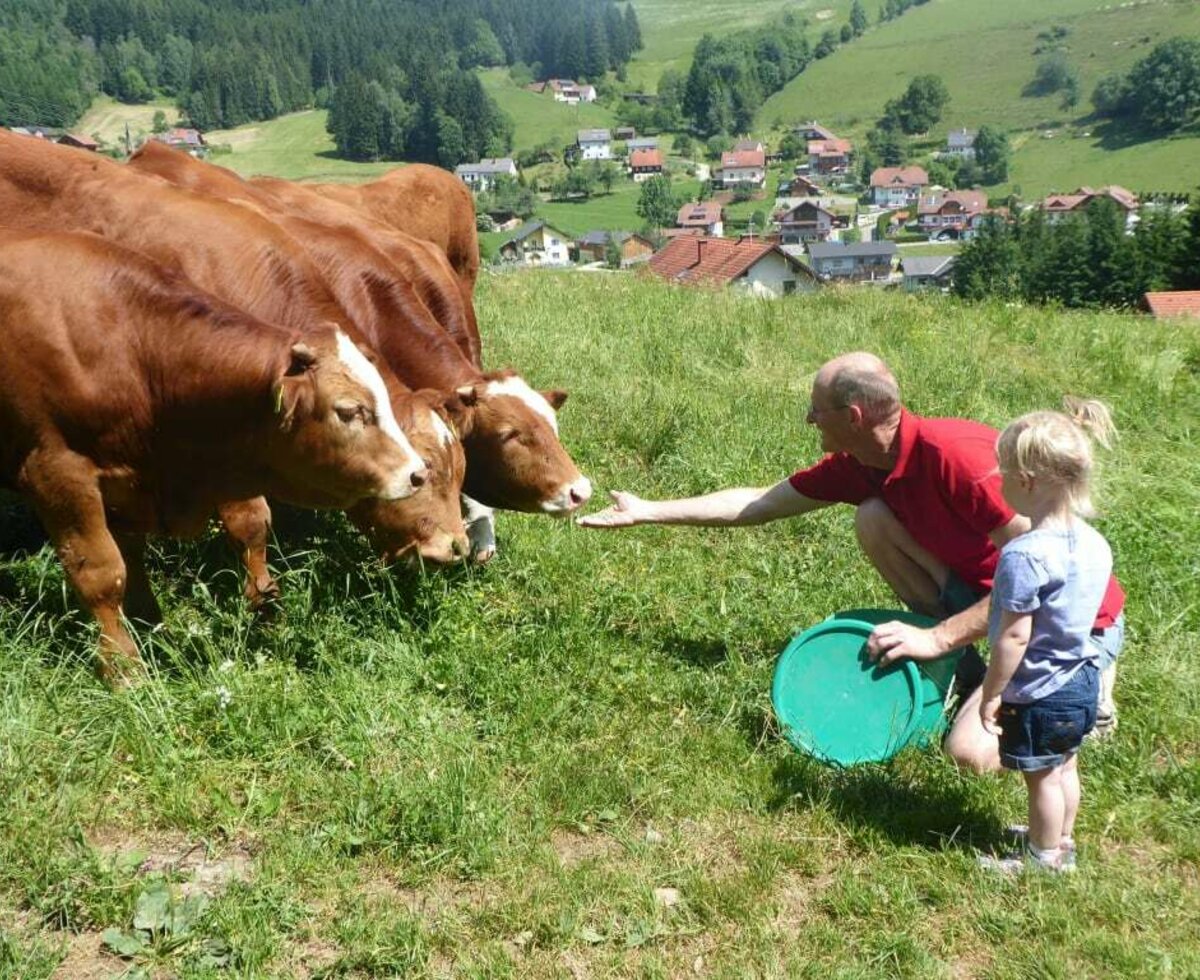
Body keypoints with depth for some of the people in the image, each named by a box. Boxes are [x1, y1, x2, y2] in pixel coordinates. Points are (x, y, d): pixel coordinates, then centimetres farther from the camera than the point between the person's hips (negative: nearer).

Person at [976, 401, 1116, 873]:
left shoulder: (1024, 556, -29)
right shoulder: (1094, 543, -4)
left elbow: (1014, 637, -26)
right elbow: (1075, 616, 8)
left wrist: (991, 693, -15)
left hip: (1040, 693, -8)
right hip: (1083, 679, 8)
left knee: (1043, 777, 12)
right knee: (1065, 766, 25)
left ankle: (1044, 859, 31)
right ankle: (1061, 841, 44)